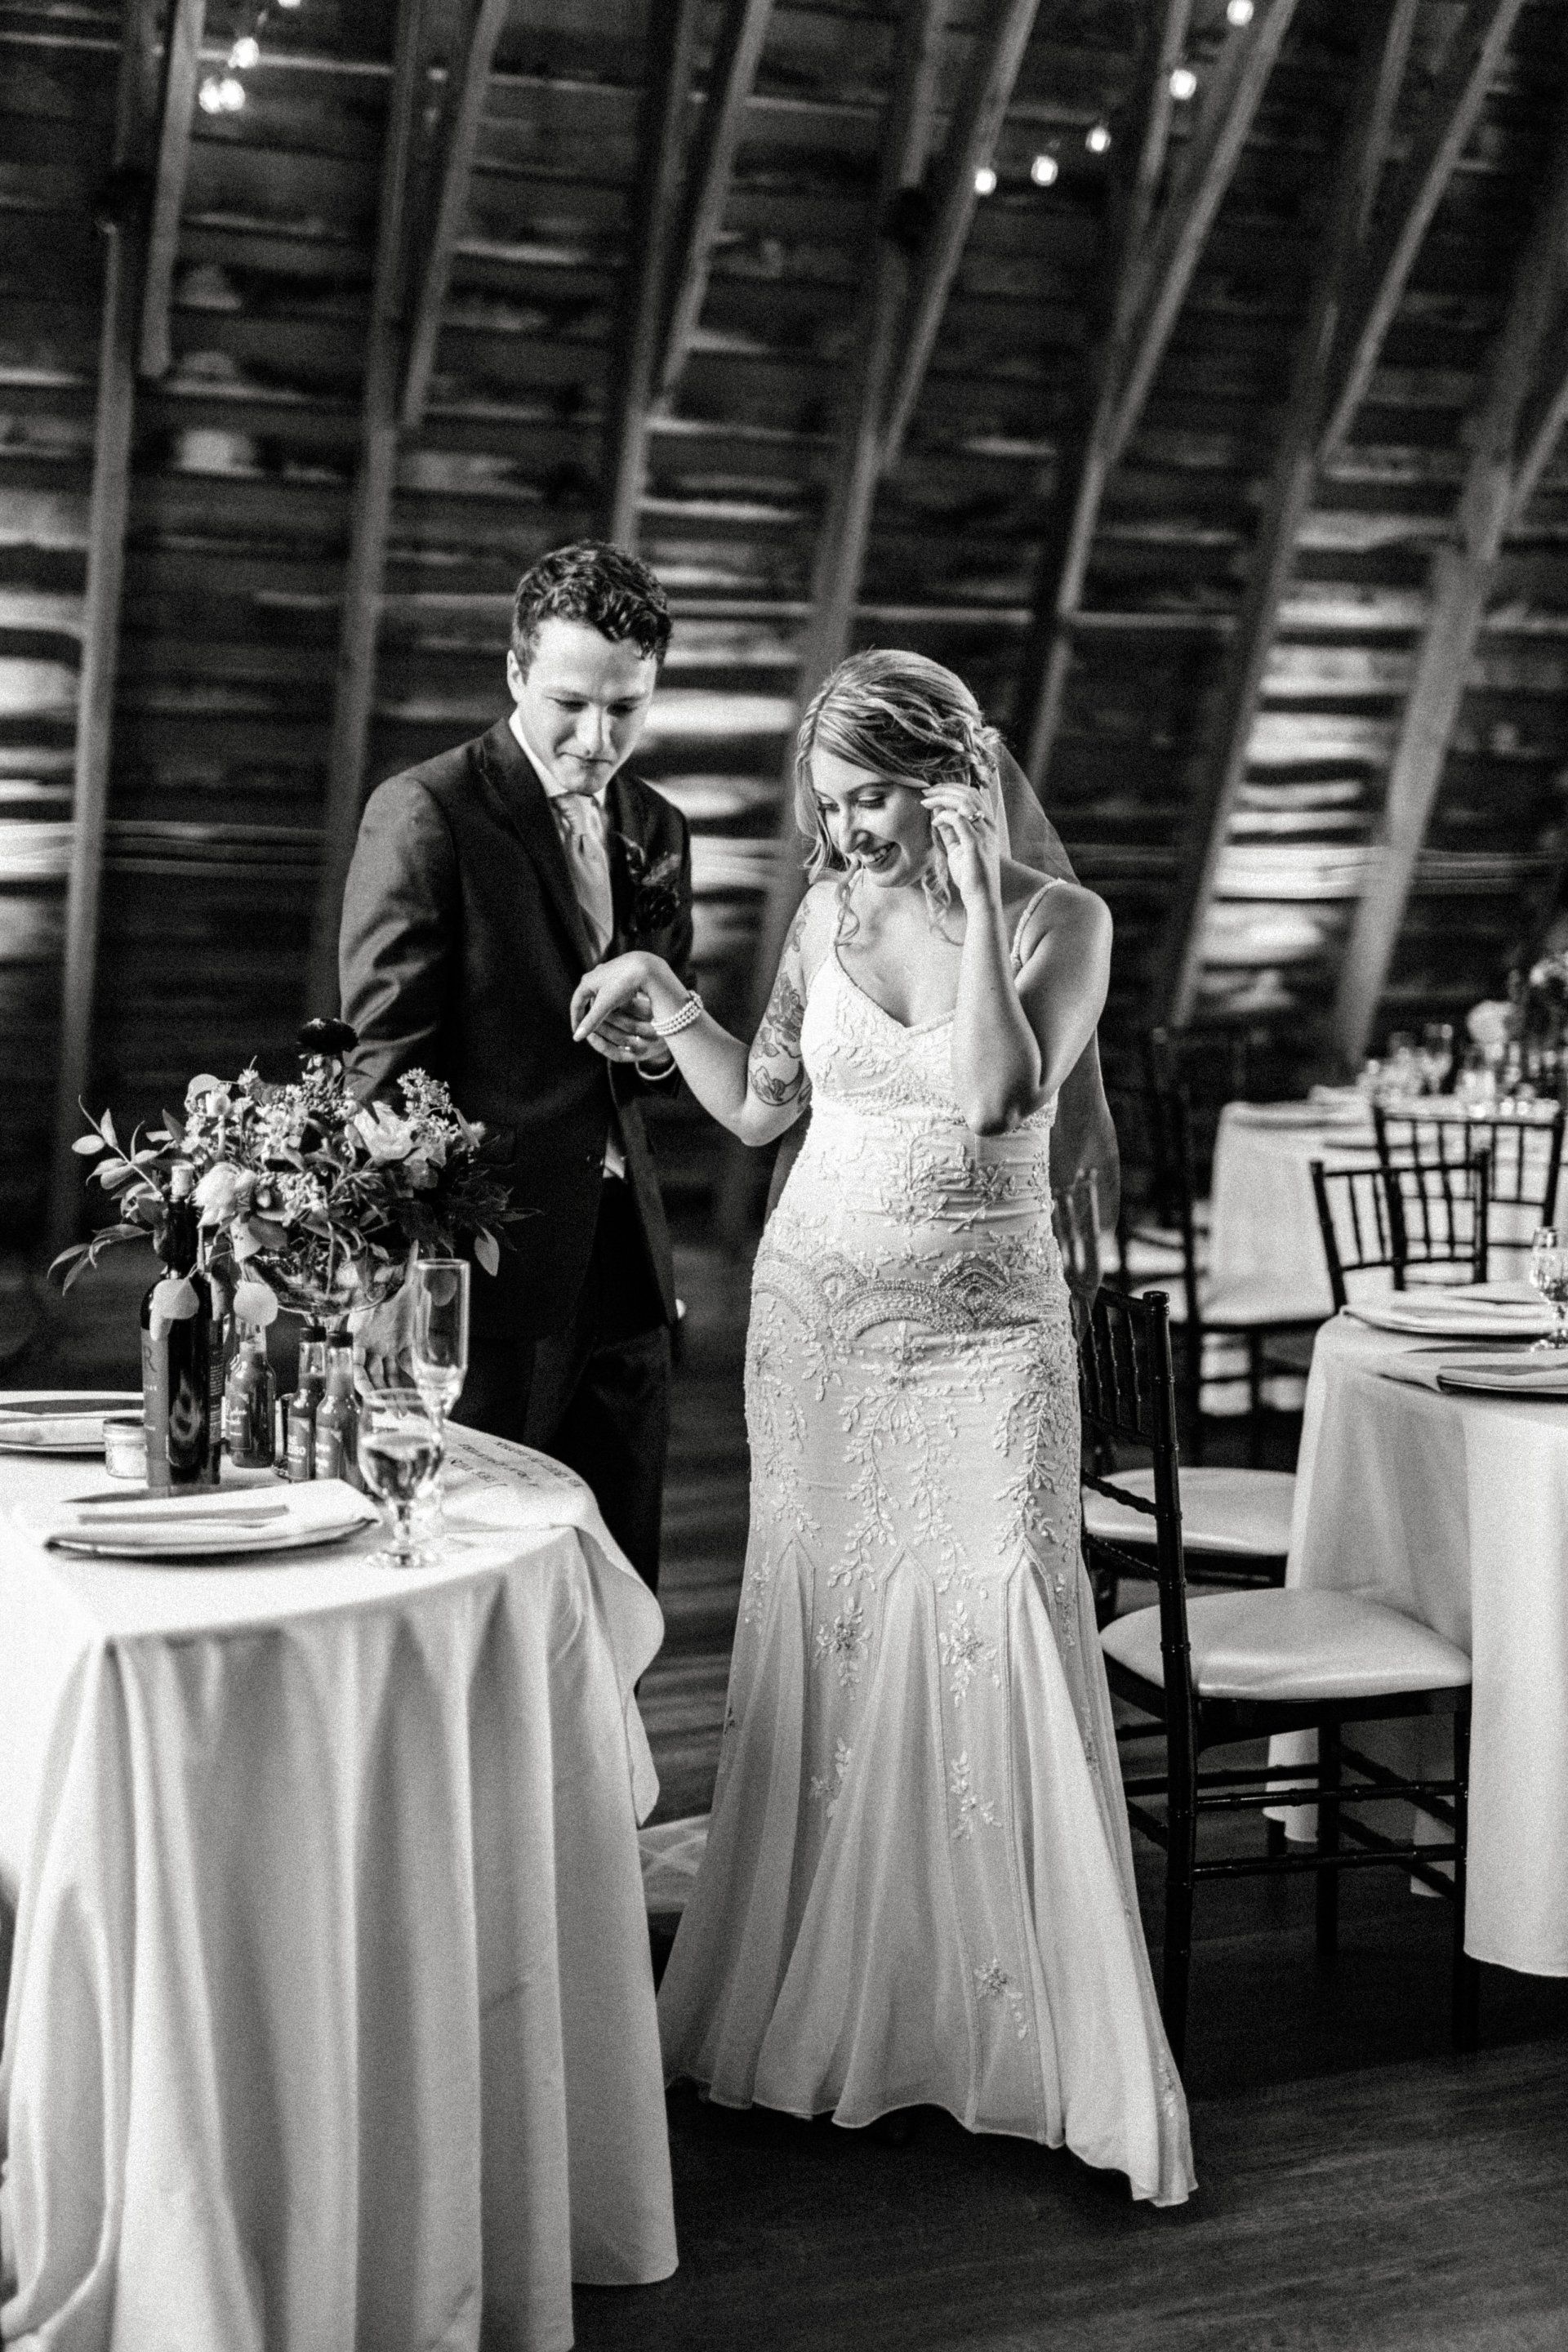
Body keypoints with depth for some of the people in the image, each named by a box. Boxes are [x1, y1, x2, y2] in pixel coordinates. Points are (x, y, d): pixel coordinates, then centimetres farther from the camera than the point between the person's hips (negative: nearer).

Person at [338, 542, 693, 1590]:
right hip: (490, 1267, -6)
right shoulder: (424, 813, -8)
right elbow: (387, 1062, -10)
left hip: (626, 1269, 6)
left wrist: (655, 1043, -1)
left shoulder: (657, 827, 12)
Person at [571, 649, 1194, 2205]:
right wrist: (662, 993, 3)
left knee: (1001, 1639, -10)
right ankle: (821, 2002, 23)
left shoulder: (1061, 920, -6)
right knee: (821, 1635, 8)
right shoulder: (830, 910, 5)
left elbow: (1000, 1099, -22)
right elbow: (759, 1106, 12)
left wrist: (974, 899, -20)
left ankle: (1069, 2044, 2)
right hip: (817, 1314, 4)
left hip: (983, 1331, -4)